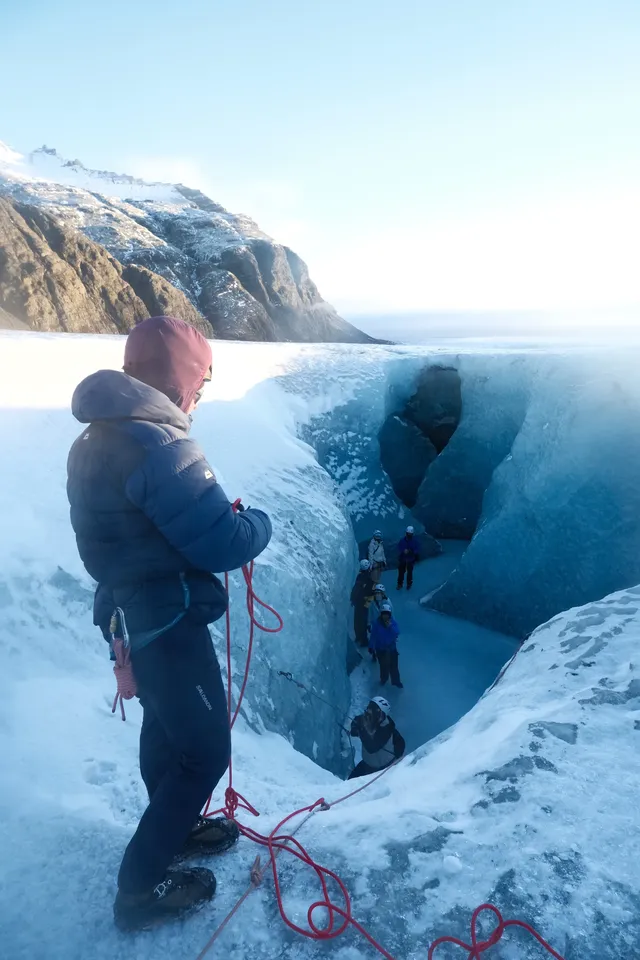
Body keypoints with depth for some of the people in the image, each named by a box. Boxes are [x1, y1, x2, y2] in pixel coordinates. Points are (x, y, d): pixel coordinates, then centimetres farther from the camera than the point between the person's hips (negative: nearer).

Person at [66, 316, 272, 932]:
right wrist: (259, 522, -7)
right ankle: (141, 887, 24)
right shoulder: (157, 446, -27)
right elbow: (223, 544, -26)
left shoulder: (95, 440, 5)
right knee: (204, 751, 8)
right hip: (167, 623, -10)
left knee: (165, 728, 27)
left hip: (129, 613, 10)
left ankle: (173, 828, 49)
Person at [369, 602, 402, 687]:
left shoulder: (393, 622, -11)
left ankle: (396, 681, 27)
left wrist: (390, 626, -33)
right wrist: (371, 647, -7)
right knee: (384, 666, 13)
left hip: (392, 648, 2)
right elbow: (373, 636, -10)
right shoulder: (376, 623, -16)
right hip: (381, 649, -1)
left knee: (394, 666, 10)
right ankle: (383, 679, 37)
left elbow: (397, 633, -19)